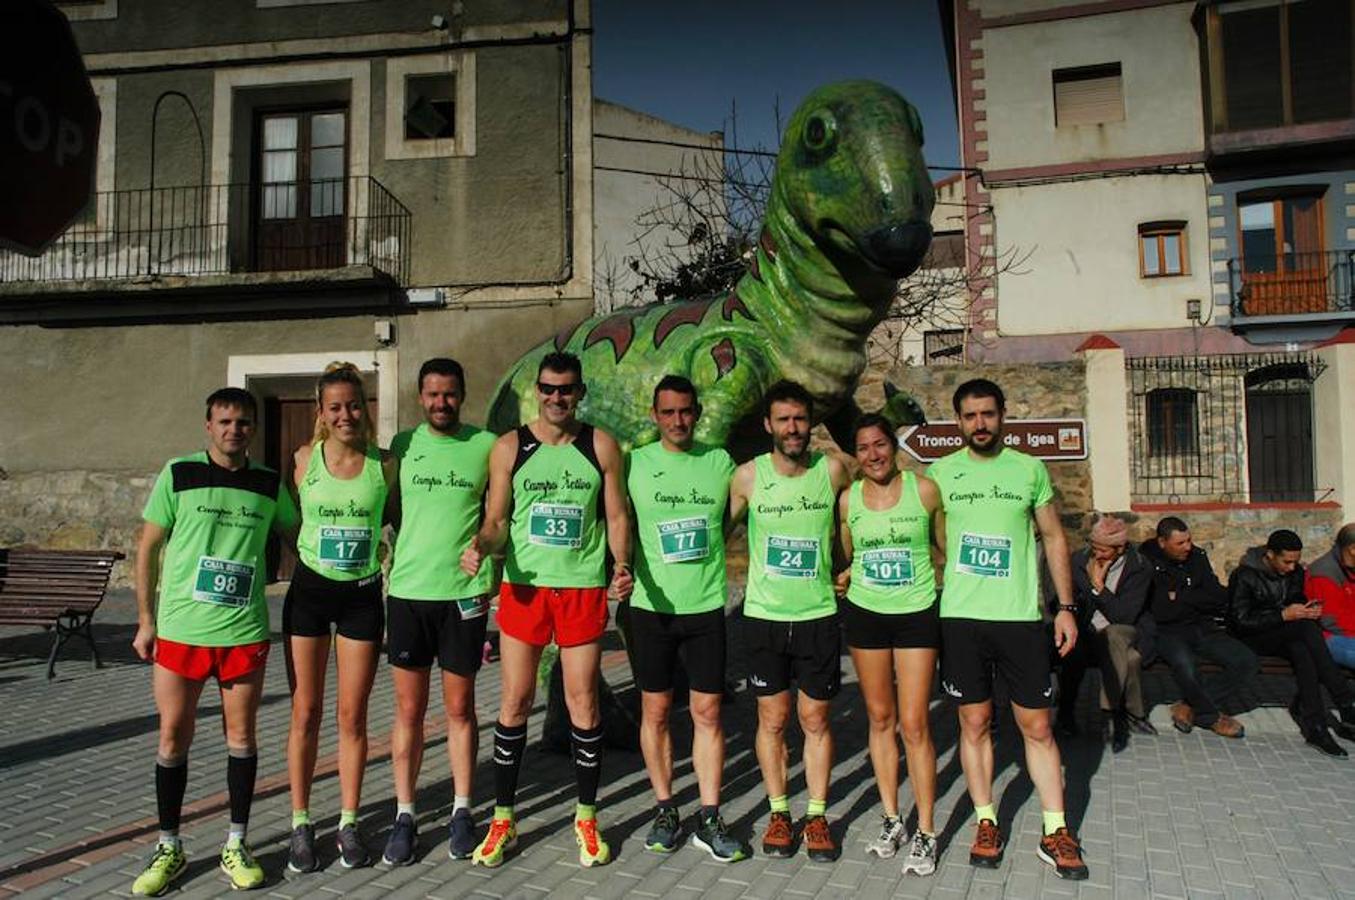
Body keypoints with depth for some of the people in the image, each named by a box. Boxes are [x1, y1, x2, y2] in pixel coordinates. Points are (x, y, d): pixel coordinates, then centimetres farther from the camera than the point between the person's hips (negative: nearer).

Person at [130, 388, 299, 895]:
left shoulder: (270, 484, 4)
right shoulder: (178, 474, -1)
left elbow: (297, 537, 18)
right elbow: (148, 548, 2)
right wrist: (146, 620, 0)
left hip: (244, 630, 1)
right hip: (179, 629, -1)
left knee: (241, 736, 7)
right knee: (173, 737, 7)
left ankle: (236, 845, 22)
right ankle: (169, 849, 24)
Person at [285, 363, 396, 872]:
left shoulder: (383, 465, -3)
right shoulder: (304, 460, -3)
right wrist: (303, 557, -1)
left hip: (362, 595, 0)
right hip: (309, 591, 0)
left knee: (353, 716, 6)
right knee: (305, 714, 6)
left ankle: (348, 824, 19)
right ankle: (301, 824, 20)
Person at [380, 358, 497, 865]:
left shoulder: (485, 445, 1)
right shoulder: (403, 445, 5)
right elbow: (388, 512, 11)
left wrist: (491, 576, -2)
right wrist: (391, 565, 1)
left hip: (465, 593, -1)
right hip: (407, 591, 1)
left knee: (459, 708, 9)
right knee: (409, 709, 8)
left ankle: (462, 812, 23)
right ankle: (405, 816, 20)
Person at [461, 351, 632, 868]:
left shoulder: (601, 446, 2)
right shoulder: (509, 447, 3)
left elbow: (616, 516, 5)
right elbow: (497, 520, 4)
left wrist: (622, 564, -12)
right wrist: (480, 546, -17)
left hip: (584, 587, 0)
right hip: (524, 586, 0)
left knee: (583, 702, 6)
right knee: (514, 702, 5)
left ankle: (587, 818, 22)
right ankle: (503, 820, 20)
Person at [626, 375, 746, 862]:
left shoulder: (720, 462, 3)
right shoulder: (635, 464, 0)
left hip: (706, 606, 0)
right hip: (651, 606, 0)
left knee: (707, 712, 4)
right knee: (655, 712, 8)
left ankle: (709, 820, 14)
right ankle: (665, 811, 23)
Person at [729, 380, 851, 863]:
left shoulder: (832, 471, -6)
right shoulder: (748, 476, -6)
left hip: (819, 616, 0)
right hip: (763, 617, 0)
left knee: (815, 719, 9)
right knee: (772, 719, 10)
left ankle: (817, 816, 23)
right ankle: (779, 813, 25)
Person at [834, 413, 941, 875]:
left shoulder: (925, 489, -6)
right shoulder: (848, 498, 2)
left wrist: (941, 583, -2)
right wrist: (842, 578, -2)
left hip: (916, 614, -3)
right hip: (865, 614, 3)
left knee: (914, 724, -4)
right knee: (880, 719, 10)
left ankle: (926, 832, 9)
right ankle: (891, 819, 24)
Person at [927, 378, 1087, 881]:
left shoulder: (1029, 469, 6)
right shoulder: (940, 472, 4)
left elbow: (1053, 537, 10)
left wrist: (1066, 606, 4)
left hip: (1021, 615, 0)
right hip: (960, 616, 0)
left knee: (1037, 726, 5)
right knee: (975, 723, 7)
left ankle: (1056, 832, 16)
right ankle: (986, 823, 20)